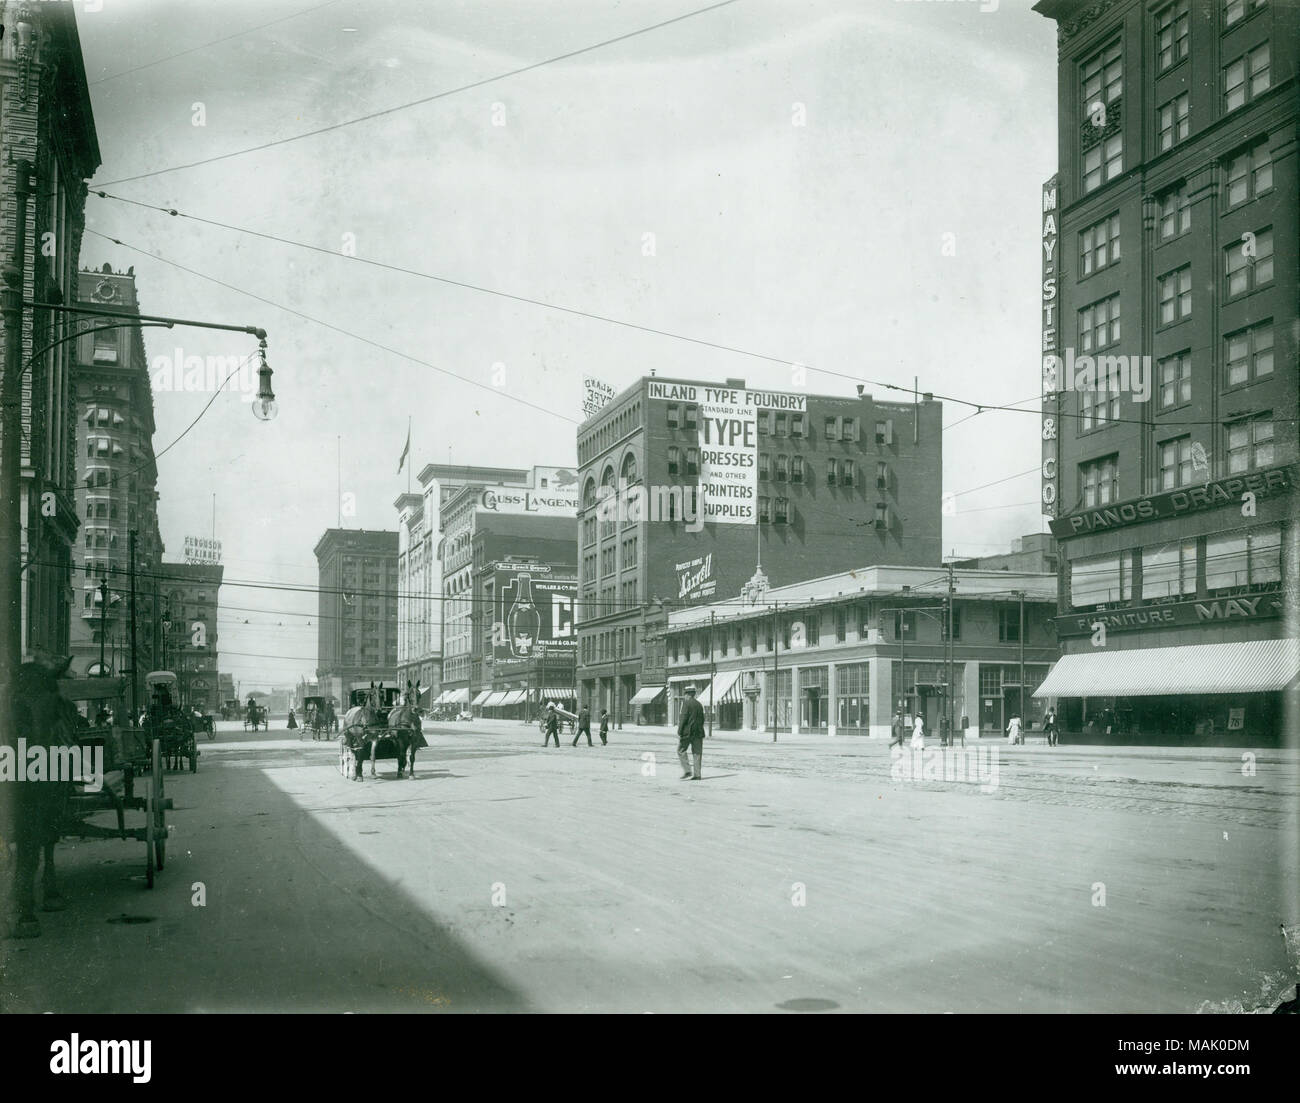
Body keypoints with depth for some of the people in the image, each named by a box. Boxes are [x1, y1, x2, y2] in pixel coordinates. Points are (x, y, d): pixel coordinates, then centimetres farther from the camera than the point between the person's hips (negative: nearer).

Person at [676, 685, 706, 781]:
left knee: (681, 751, 5)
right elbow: (702, 720, 14)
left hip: (687, 732, -6)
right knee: (697, 753, 6)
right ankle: (697, 774, 5)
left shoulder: (686, 703, -8)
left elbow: (683, 718, -13)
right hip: (698, 732, 6)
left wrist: (679, 732, -11)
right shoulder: (699, 704, 12)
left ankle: (687, 770, -5)